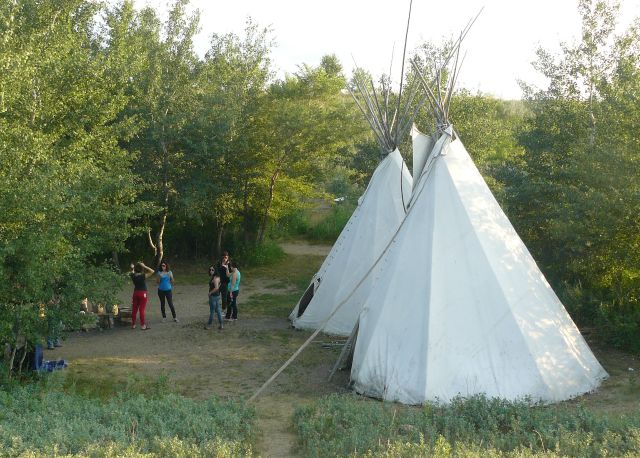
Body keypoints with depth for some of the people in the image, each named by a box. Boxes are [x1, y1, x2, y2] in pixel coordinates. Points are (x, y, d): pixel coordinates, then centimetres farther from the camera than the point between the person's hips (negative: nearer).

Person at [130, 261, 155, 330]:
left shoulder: (133, 276, -3)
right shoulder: (143, 276, -16)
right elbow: (152, 271, -17)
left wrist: (132, 268, 12)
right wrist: (144, 266, -17)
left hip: (135, 293, 4)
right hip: (143, 293, -4)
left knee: (134, 309, 11)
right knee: (142, 310, -1)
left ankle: (133, 325, 18)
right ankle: (143, 325, 2)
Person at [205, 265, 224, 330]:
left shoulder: (215, 278, -22)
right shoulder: (217, 277, 8)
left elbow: (216, 288, -31)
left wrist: (210, 292, -18)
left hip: (213, 296, -10)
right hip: (217, 296, 10)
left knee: (212, 311, 4)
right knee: (218, 310, 14)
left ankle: (209, 325, 17)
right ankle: (221, 325, 18)